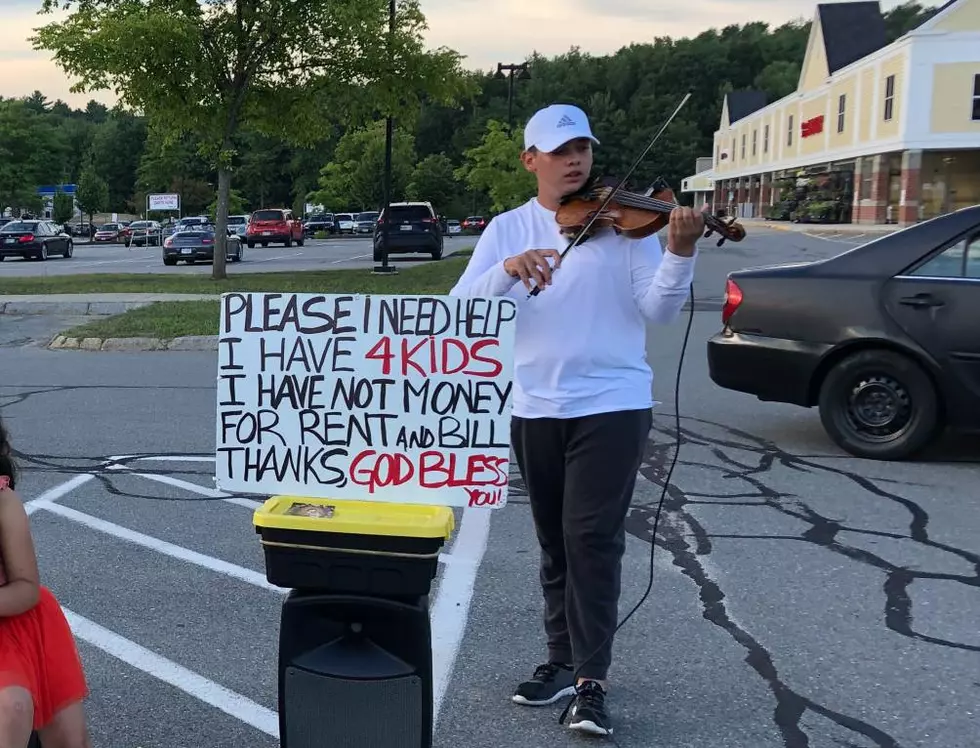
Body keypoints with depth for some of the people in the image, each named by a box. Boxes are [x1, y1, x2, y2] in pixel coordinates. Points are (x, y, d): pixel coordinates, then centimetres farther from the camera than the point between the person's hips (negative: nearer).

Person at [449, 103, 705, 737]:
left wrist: (682, 253, -28)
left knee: (593, 538, -7)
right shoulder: (508, 229, 4)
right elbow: (462, 309, -8)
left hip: (613, 403, -3)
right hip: (536, 408, 3)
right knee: (555, 543, 13)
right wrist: (508, 270, -27)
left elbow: (658, 310, -10)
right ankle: (563, 660, 28)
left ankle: (593, 681, 2)